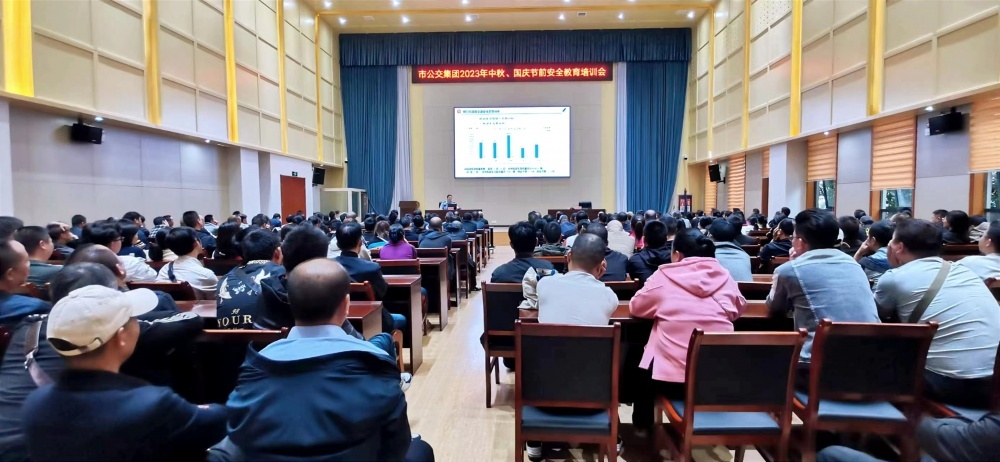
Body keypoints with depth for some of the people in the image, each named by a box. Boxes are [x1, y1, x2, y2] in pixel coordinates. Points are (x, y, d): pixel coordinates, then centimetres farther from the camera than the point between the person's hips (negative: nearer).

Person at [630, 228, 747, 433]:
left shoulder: (664, 277, -5)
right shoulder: (724, 276, 4)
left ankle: (643, 426, 38)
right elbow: (739, 308, 21)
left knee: (644, 364, 29)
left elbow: (635, 307, 8)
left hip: (673, 375, -3)